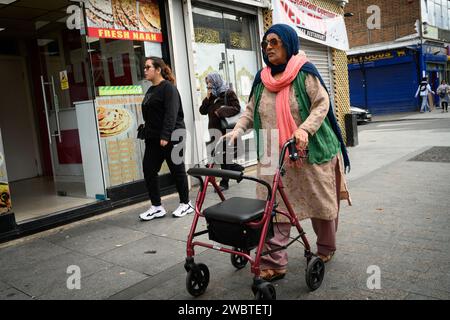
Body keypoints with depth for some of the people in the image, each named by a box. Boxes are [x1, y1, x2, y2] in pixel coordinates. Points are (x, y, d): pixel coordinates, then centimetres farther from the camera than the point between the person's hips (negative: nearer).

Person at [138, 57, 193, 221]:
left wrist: (165, 136, -25)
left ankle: (185, 204, 17)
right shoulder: (151, 90, 17)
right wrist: (146, 134, 16)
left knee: (177, 170, 3)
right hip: (153, 139, 9)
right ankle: (157, 207, 13)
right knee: (148, 170, 4)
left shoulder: (168, 87, -9)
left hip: (170, 138, -9)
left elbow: (171, 113, -19)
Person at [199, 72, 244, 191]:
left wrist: (221, 111, -17)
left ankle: (224, 183, 11)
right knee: (222, 158, 10)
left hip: (226, 131, -7)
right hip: (215, 131, 7)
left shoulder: (228, 93, -4)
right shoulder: (211, 96, 15)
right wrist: (207, 98, -2)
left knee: (224, 158, -2)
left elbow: (236, 108, -12)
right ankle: (238, 169, 27)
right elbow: (202, 111, 9)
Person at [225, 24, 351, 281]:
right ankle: (274, 263, 1)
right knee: (274, 208, -3)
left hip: (310, 152, -3)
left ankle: (326, 249, 33)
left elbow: (321, 104, -10)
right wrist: (237, 130, -5)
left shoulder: (304, 72, -4)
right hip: (273, 156, 4)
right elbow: (251, 111, 12)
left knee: (320, 201, 10)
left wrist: (304, 129, -26)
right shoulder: (262, 78, 11)